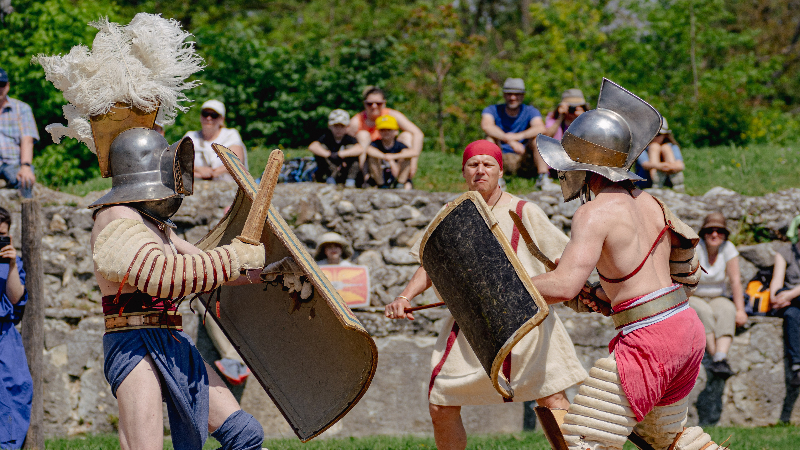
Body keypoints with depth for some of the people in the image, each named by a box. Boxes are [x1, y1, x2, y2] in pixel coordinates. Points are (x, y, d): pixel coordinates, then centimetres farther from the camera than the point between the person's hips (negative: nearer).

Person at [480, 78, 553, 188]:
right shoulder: (493, 110, -4)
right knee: (491, 137, -24)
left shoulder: (530, 111, -1)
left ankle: (543, 179, -27)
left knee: (538, 137, -20)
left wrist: (518, 136, -44)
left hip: (524, 162, 1)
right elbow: (486, 125, -29)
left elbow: (540, 128, -25)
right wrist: (510, 140, -43)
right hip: (501, 161, -1)